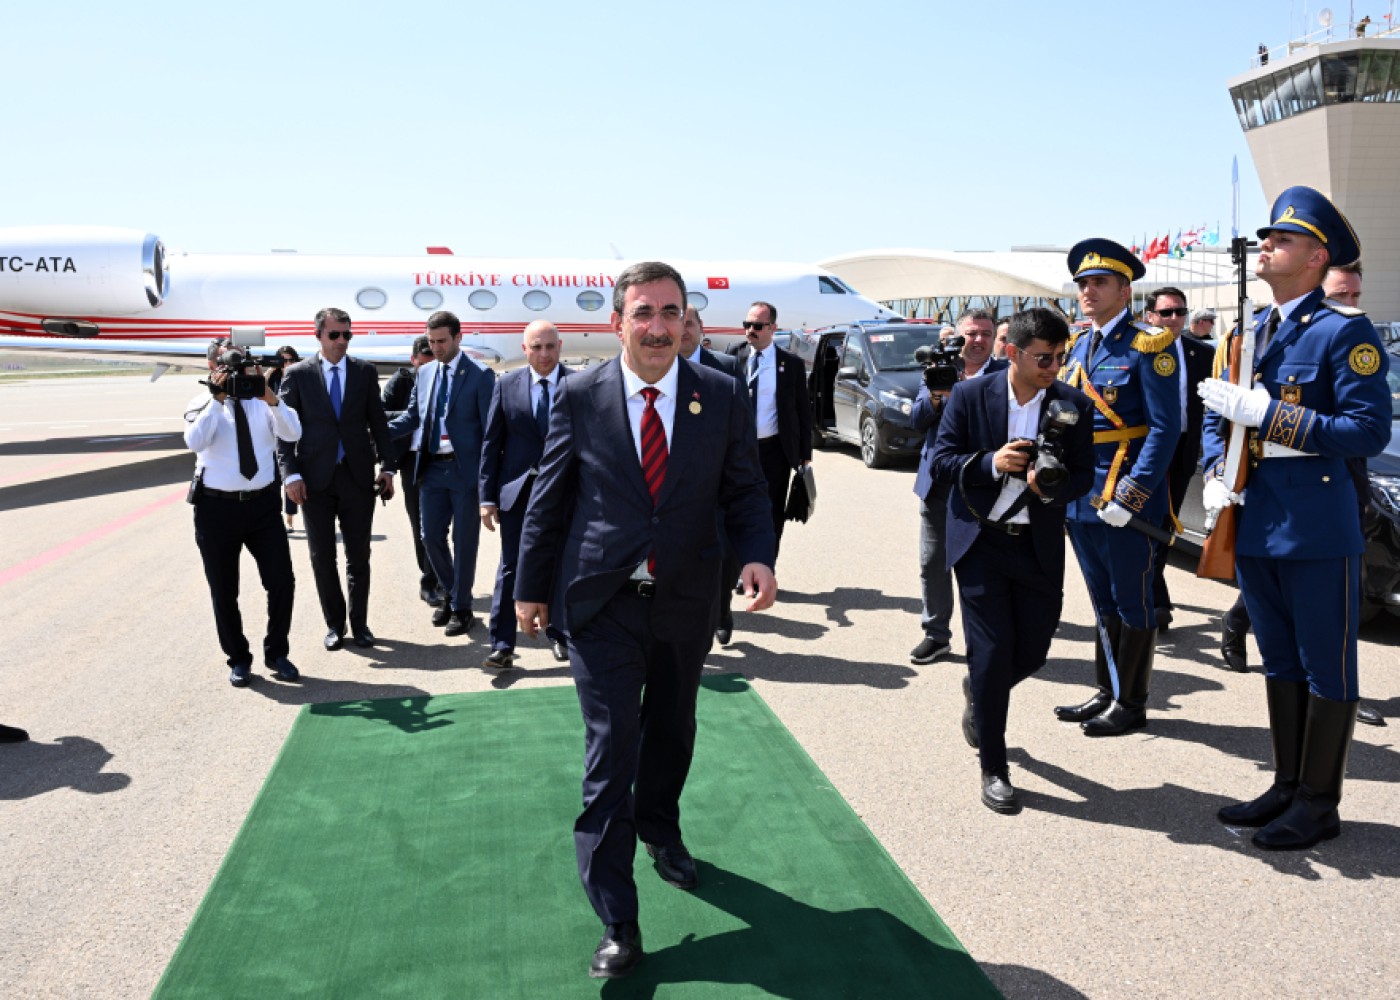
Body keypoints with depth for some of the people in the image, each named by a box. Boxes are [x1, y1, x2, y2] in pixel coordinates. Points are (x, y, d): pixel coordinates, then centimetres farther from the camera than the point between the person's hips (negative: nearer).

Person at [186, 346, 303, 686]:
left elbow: (293, 434, -12)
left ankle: (276, 653, 21)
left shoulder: (264, 401, 4)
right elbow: (194, 442, -19)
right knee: (224, 591, 9)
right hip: (217, 508, -1)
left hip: (263, 504, 1)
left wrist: (270, 397, -22)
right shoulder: (203, 404, 0)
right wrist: (218, 399, -21)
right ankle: (238, 659, 27)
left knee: (282, 582, 1)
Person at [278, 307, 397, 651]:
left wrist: (388, 467, 1)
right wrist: (291, 474, -10)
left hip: (358, 475, 1)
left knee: (359, 555, 7)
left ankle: (359, 622, 20)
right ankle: (334, 624, 20)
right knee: (322, 557, 6)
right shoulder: (297, 374, 0)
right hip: (315, 478, -1)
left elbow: (378, 423, 7)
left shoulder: (365, 371, 4)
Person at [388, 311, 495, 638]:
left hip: (465, 470, -5)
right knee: (431, 537, 10)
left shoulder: (480, 376, -8)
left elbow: (490, 429, -10)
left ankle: (461, 609, 19)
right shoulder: (424, 373, 9)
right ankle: (451, 594, 33)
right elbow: (412, 415, 14)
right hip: (431, 468, 5)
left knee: (464, 541, 5)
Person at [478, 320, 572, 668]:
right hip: (517, 490, 0)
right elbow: (491, 443, 2)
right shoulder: (506, 386, 1)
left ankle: (558, 633, 30)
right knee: (511, 568, 3)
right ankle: (502, 645, 10)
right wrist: (487, 496, -2)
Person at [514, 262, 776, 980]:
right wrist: (531, 586, 6)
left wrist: (758, 555, -16)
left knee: (672, 730, 22)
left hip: (686, 601, 3)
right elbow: (549, 497, 1)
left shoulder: (722, 397, -2)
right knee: (612, 747, -3)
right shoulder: (580, 396, -5)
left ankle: (659, 829, 51)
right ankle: (617, 924, 8)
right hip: (602, 604, -2)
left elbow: (744, 490, 2)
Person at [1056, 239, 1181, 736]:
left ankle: (1130, 704, 16)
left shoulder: (1147, 348, -10)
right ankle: (1105, 692, 29)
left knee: (1132, 602, 4)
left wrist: (1130, 495, -21)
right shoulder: (1077, 347, 11)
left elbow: (1165, 428, -15)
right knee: (1103, 601, 17)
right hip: (1080, 498, 7)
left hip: (1125, 497, -7)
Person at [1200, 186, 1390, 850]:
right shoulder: (1248, 333, 11)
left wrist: (1265, 412, -22)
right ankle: (1287, 787, 31)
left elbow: (1369, 431, -17)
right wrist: (1214, 476, 1)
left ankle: (1319, 804, 18)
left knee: (1326, 669, 6)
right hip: (1254, 523, 7)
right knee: (1280, 662, 17)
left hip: (1317, 528, -7)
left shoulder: (1345, 331, -10)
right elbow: (1218, 415, 19)